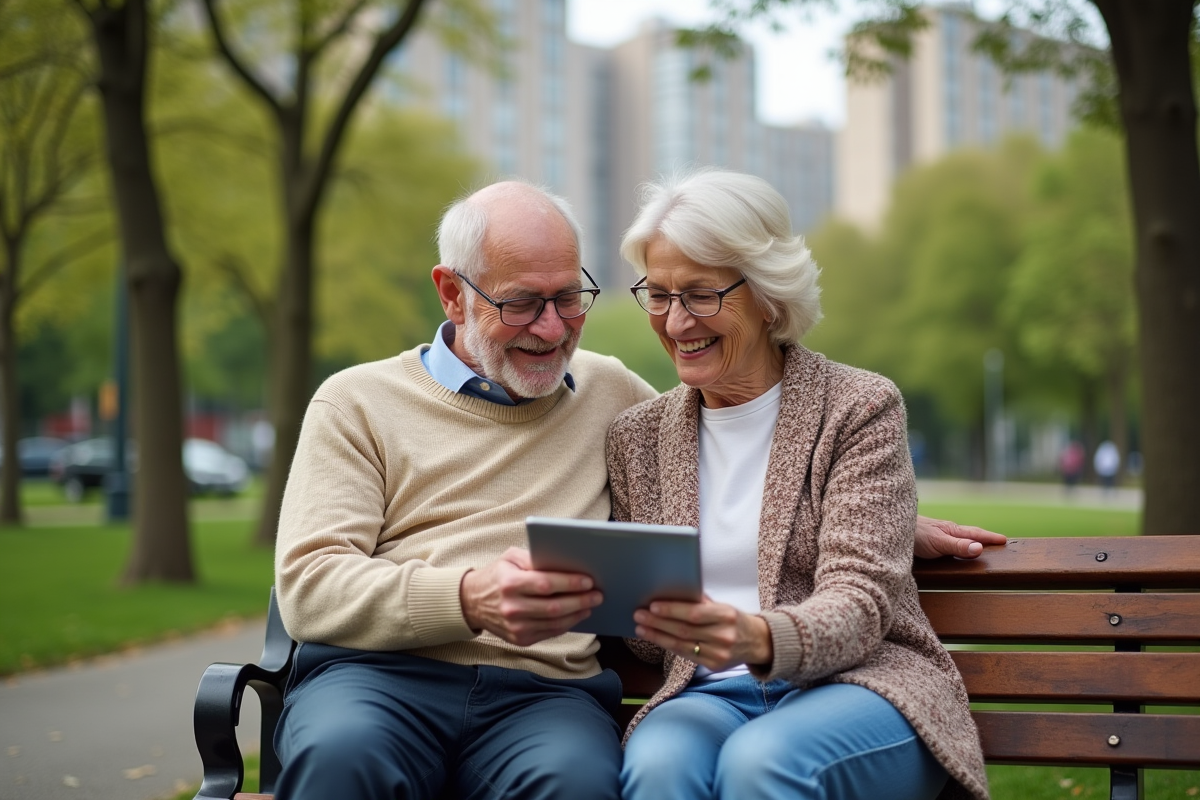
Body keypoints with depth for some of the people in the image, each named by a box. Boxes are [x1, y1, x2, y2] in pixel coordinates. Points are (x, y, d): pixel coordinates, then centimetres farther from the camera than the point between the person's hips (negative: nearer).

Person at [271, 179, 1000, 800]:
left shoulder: (607, 392, 23)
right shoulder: (358, 402, 11)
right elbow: (310, 585, 0)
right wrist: (469, 597, -18)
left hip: (545, 691, 2)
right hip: (380, 676, -1)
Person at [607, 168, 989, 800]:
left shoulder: (859, 408, 1)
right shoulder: (636, 438, 12)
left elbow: (857, 607, -9)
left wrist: (757, 639, -31)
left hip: (859, 683, -2)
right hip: (707, 694, 2)